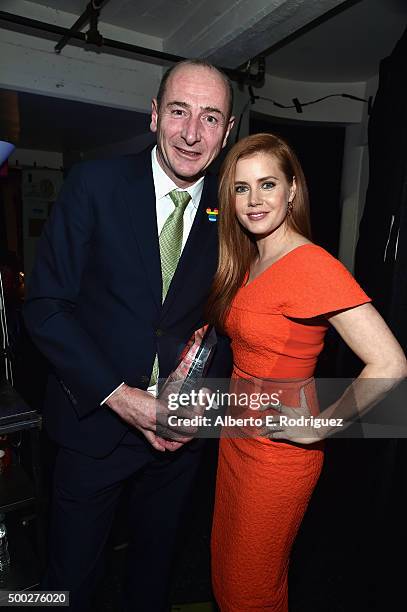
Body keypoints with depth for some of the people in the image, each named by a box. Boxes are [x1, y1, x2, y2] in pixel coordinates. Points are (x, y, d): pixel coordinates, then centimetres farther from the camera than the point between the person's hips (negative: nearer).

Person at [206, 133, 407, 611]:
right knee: (227, 570, 27)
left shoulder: (313, 265, -23)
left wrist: (319, 427, -20)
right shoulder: (247, 262, 3)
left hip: (278, 451, -7)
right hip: (238, 437, 8)